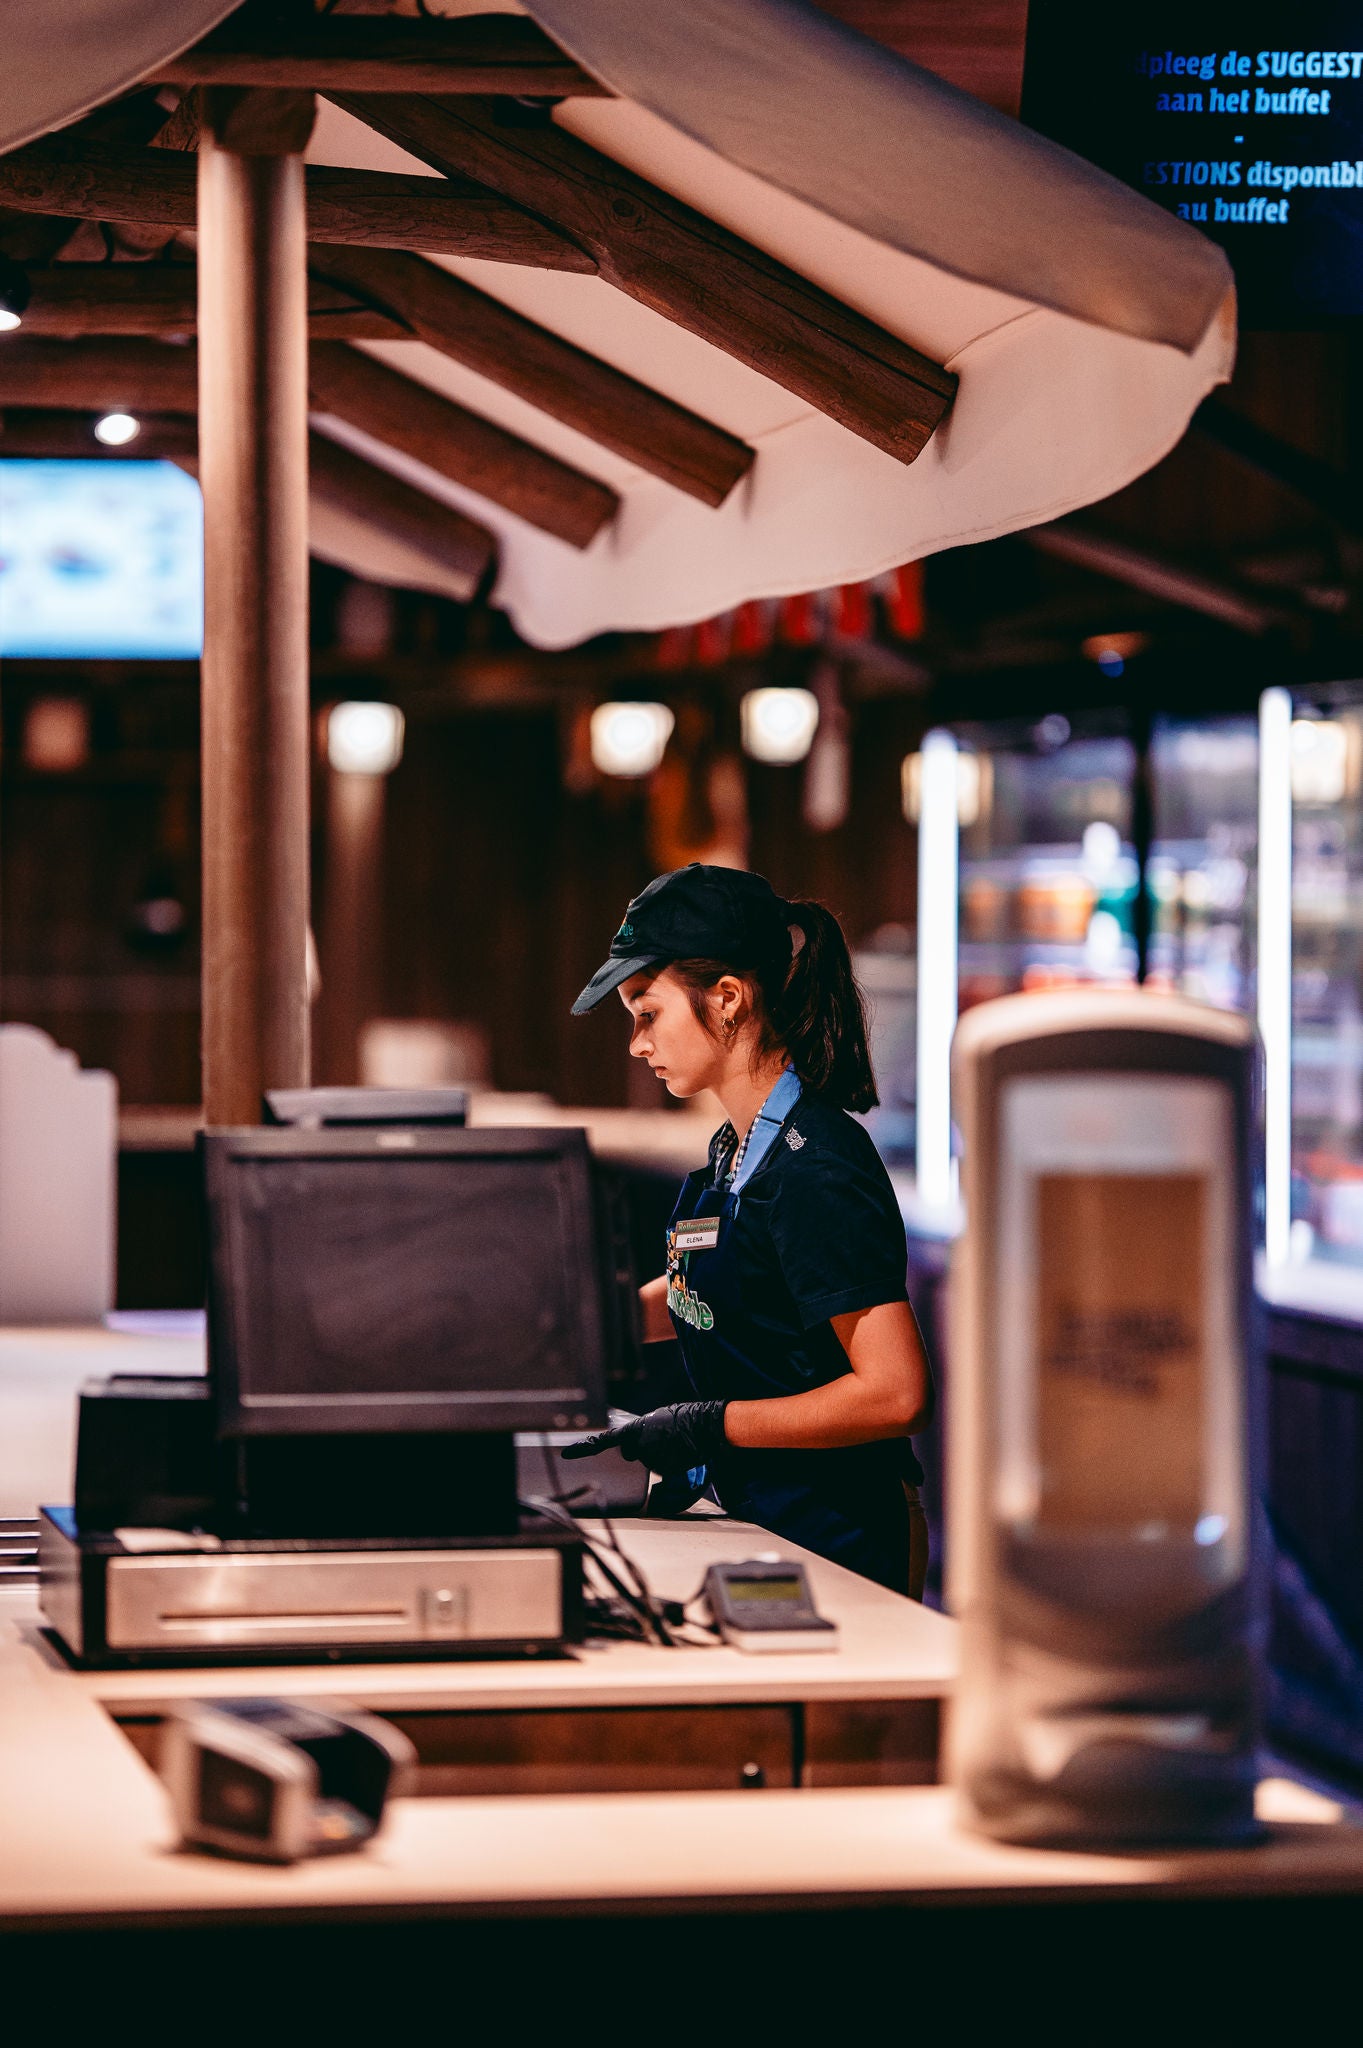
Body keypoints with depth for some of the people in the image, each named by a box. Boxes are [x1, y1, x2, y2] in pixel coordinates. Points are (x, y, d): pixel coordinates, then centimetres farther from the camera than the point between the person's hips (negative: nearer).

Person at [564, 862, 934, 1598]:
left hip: (835, 1547, -9)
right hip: (766, 1525, 9)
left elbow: (896, 1393, -23)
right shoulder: (735, 1150, 12)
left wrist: (712, 1427, -20)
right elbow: (691, 1300, 32)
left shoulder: (814, 1168, -17)